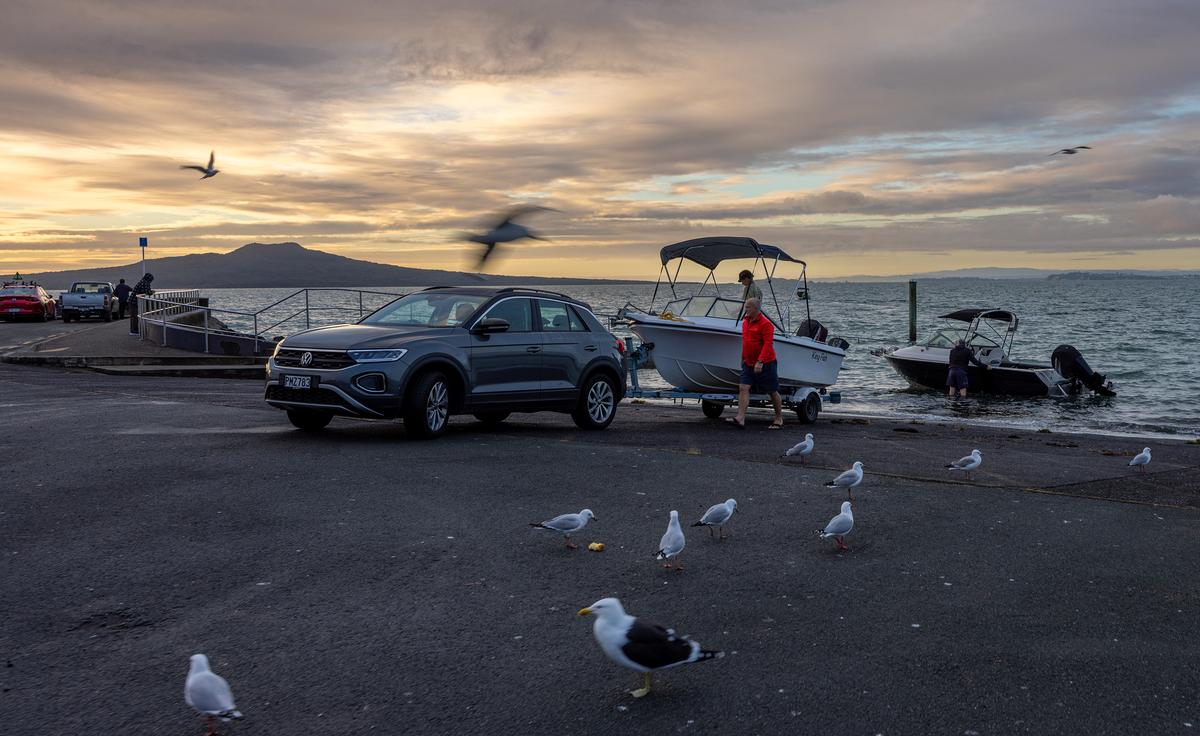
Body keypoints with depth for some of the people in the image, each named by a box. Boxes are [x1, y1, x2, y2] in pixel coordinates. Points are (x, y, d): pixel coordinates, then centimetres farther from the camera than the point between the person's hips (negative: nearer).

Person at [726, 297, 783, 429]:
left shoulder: (765, 324, -15)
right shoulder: (745, 322, 10)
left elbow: (768, 344, -22)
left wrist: (760, 362, -29)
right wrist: (744, 358, 21)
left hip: (765, 364, -7)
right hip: (748, 363, 7)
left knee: (772, 392, 7)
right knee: (743, 388, -8)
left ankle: (779, 419, 23)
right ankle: (740, 419, -14)